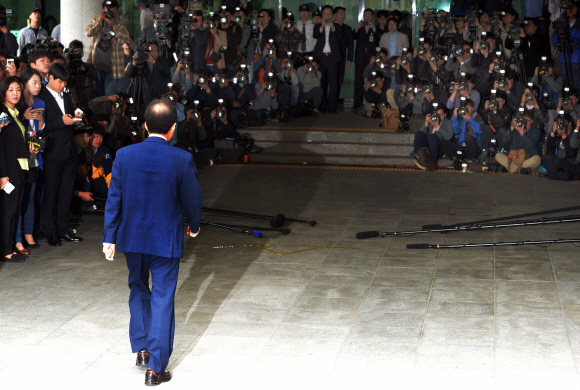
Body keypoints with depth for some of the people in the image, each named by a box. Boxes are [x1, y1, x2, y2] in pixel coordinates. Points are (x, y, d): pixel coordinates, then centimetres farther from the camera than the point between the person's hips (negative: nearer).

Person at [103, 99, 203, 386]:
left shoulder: (124, 155, -8)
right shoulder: (182, 160, -15)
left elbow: (113, 200, -3)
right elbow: (192, 199, -5)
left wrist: (110, 237, 5)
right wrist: (194, 225, 15)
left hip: (132, 238, 3)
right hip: (166, 240, -3)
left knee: (138, 290, 25)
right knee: (162, 299, 5)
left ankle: (141, 347, 25)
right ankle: (155, 367, 8)